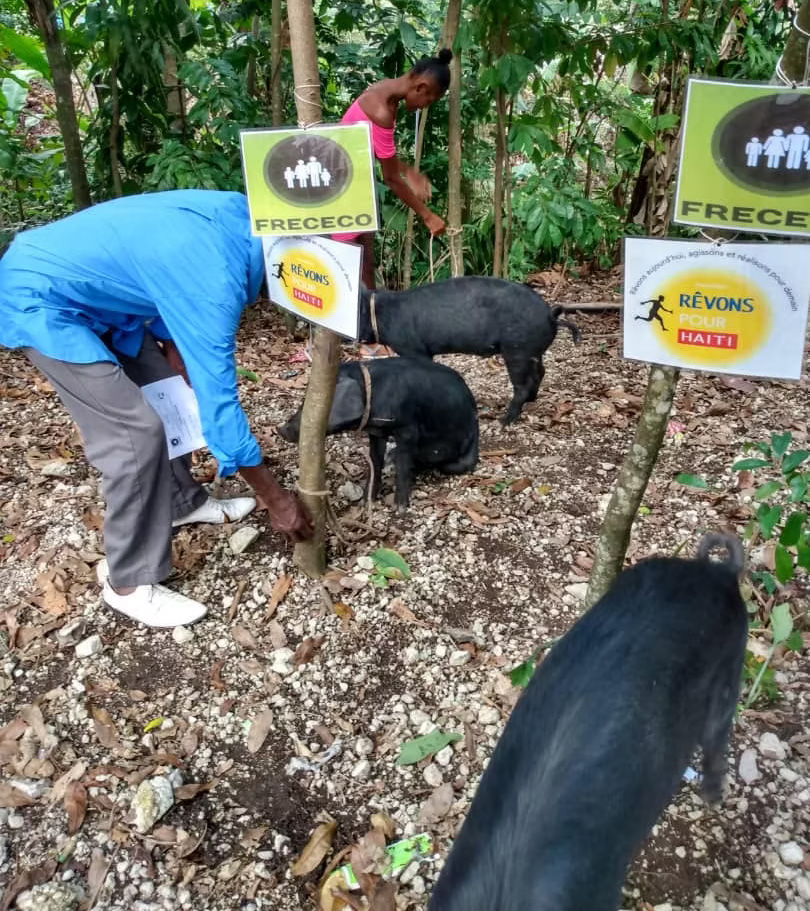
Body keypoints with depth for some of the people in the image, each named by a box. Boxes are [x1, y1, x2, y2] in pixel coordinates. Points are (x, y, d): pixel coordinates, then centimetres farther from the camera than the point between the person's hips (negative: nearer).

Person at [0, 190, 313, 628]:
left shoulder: (235, 213, -6)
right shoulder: (216, 280, -31)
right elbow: (217, 400, -28)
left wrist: (172, 347, 7)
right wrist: (277, 500, -19)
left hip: (82, 284, 10)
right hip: (40, 301, -10)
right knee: (136, 432, -14)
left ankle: (182, 502, 34)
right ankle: (129, 583, 2)